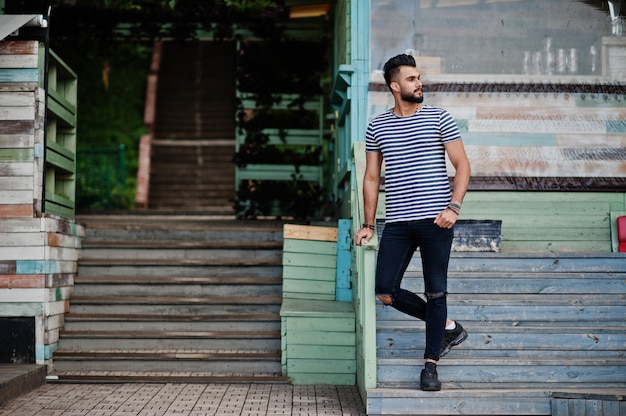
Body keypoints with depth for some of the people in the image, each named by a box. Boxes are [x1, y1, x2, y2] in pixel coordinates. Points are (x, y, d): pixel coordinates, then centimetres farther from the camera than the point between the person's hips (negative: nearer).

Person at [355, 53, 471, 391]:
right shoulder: (376, 127, 10)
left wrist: (453, 207, -13)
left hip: (435, 220, -3)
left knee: (435, 292, 0)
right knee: (385, 291, -3)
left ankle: (430, 364, 13)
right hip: (397, 223, 3)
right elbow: (371, 177, 15)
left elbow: (462, 165, 1)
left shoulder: (439, 119, 3)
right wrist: (368, 224, 10)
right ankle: (447, 327, 17)